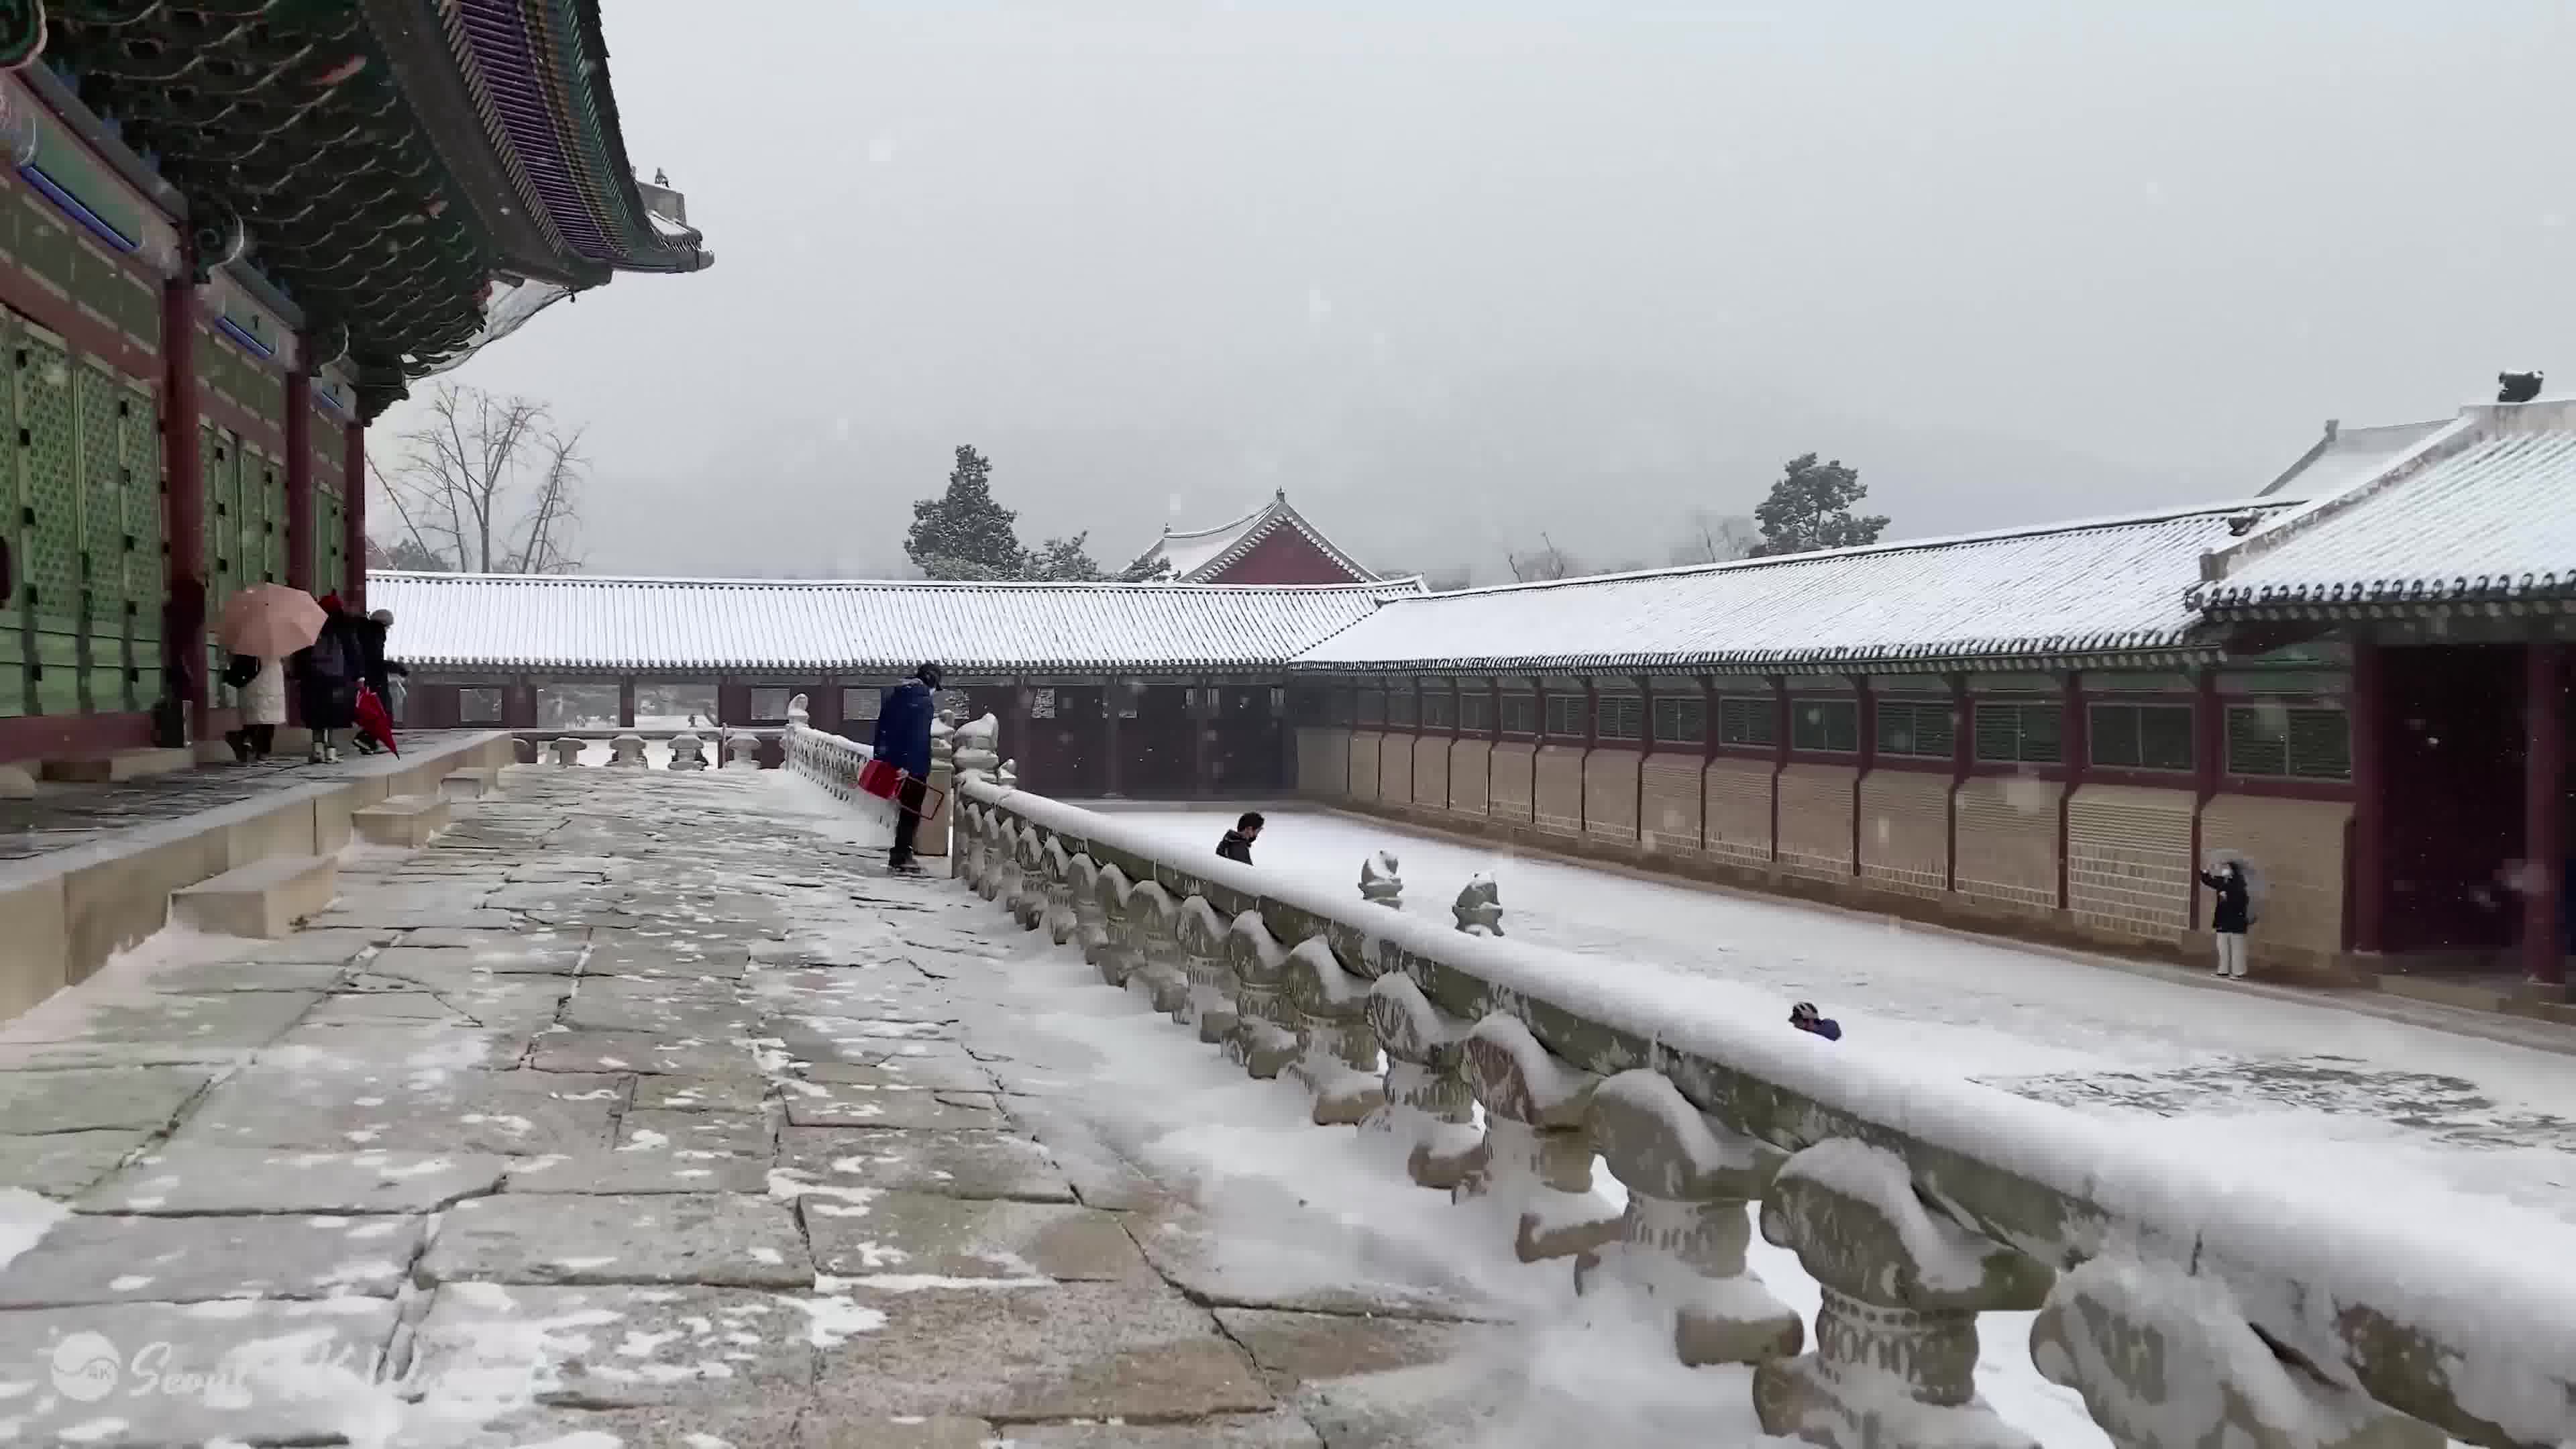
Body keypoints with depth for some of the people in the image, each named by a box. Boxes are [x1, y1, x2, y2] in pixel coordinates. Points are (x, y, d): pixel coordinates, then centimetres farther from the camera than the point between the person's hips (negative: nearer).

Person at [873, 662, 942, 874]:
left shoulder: (892, 696, 12)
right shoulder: (924, 702, -13)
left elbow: (881, 729, 15)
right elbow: (920, 738, -20)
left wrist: (879, 757, 19)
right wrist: (908, 766, -21)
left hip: (891, 761, 8)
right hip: (914, 766, -8)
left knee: (903, 809, 17)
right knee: (911, 813, 0)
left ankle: (900, 855, 21)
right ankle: (901, 859, -1)